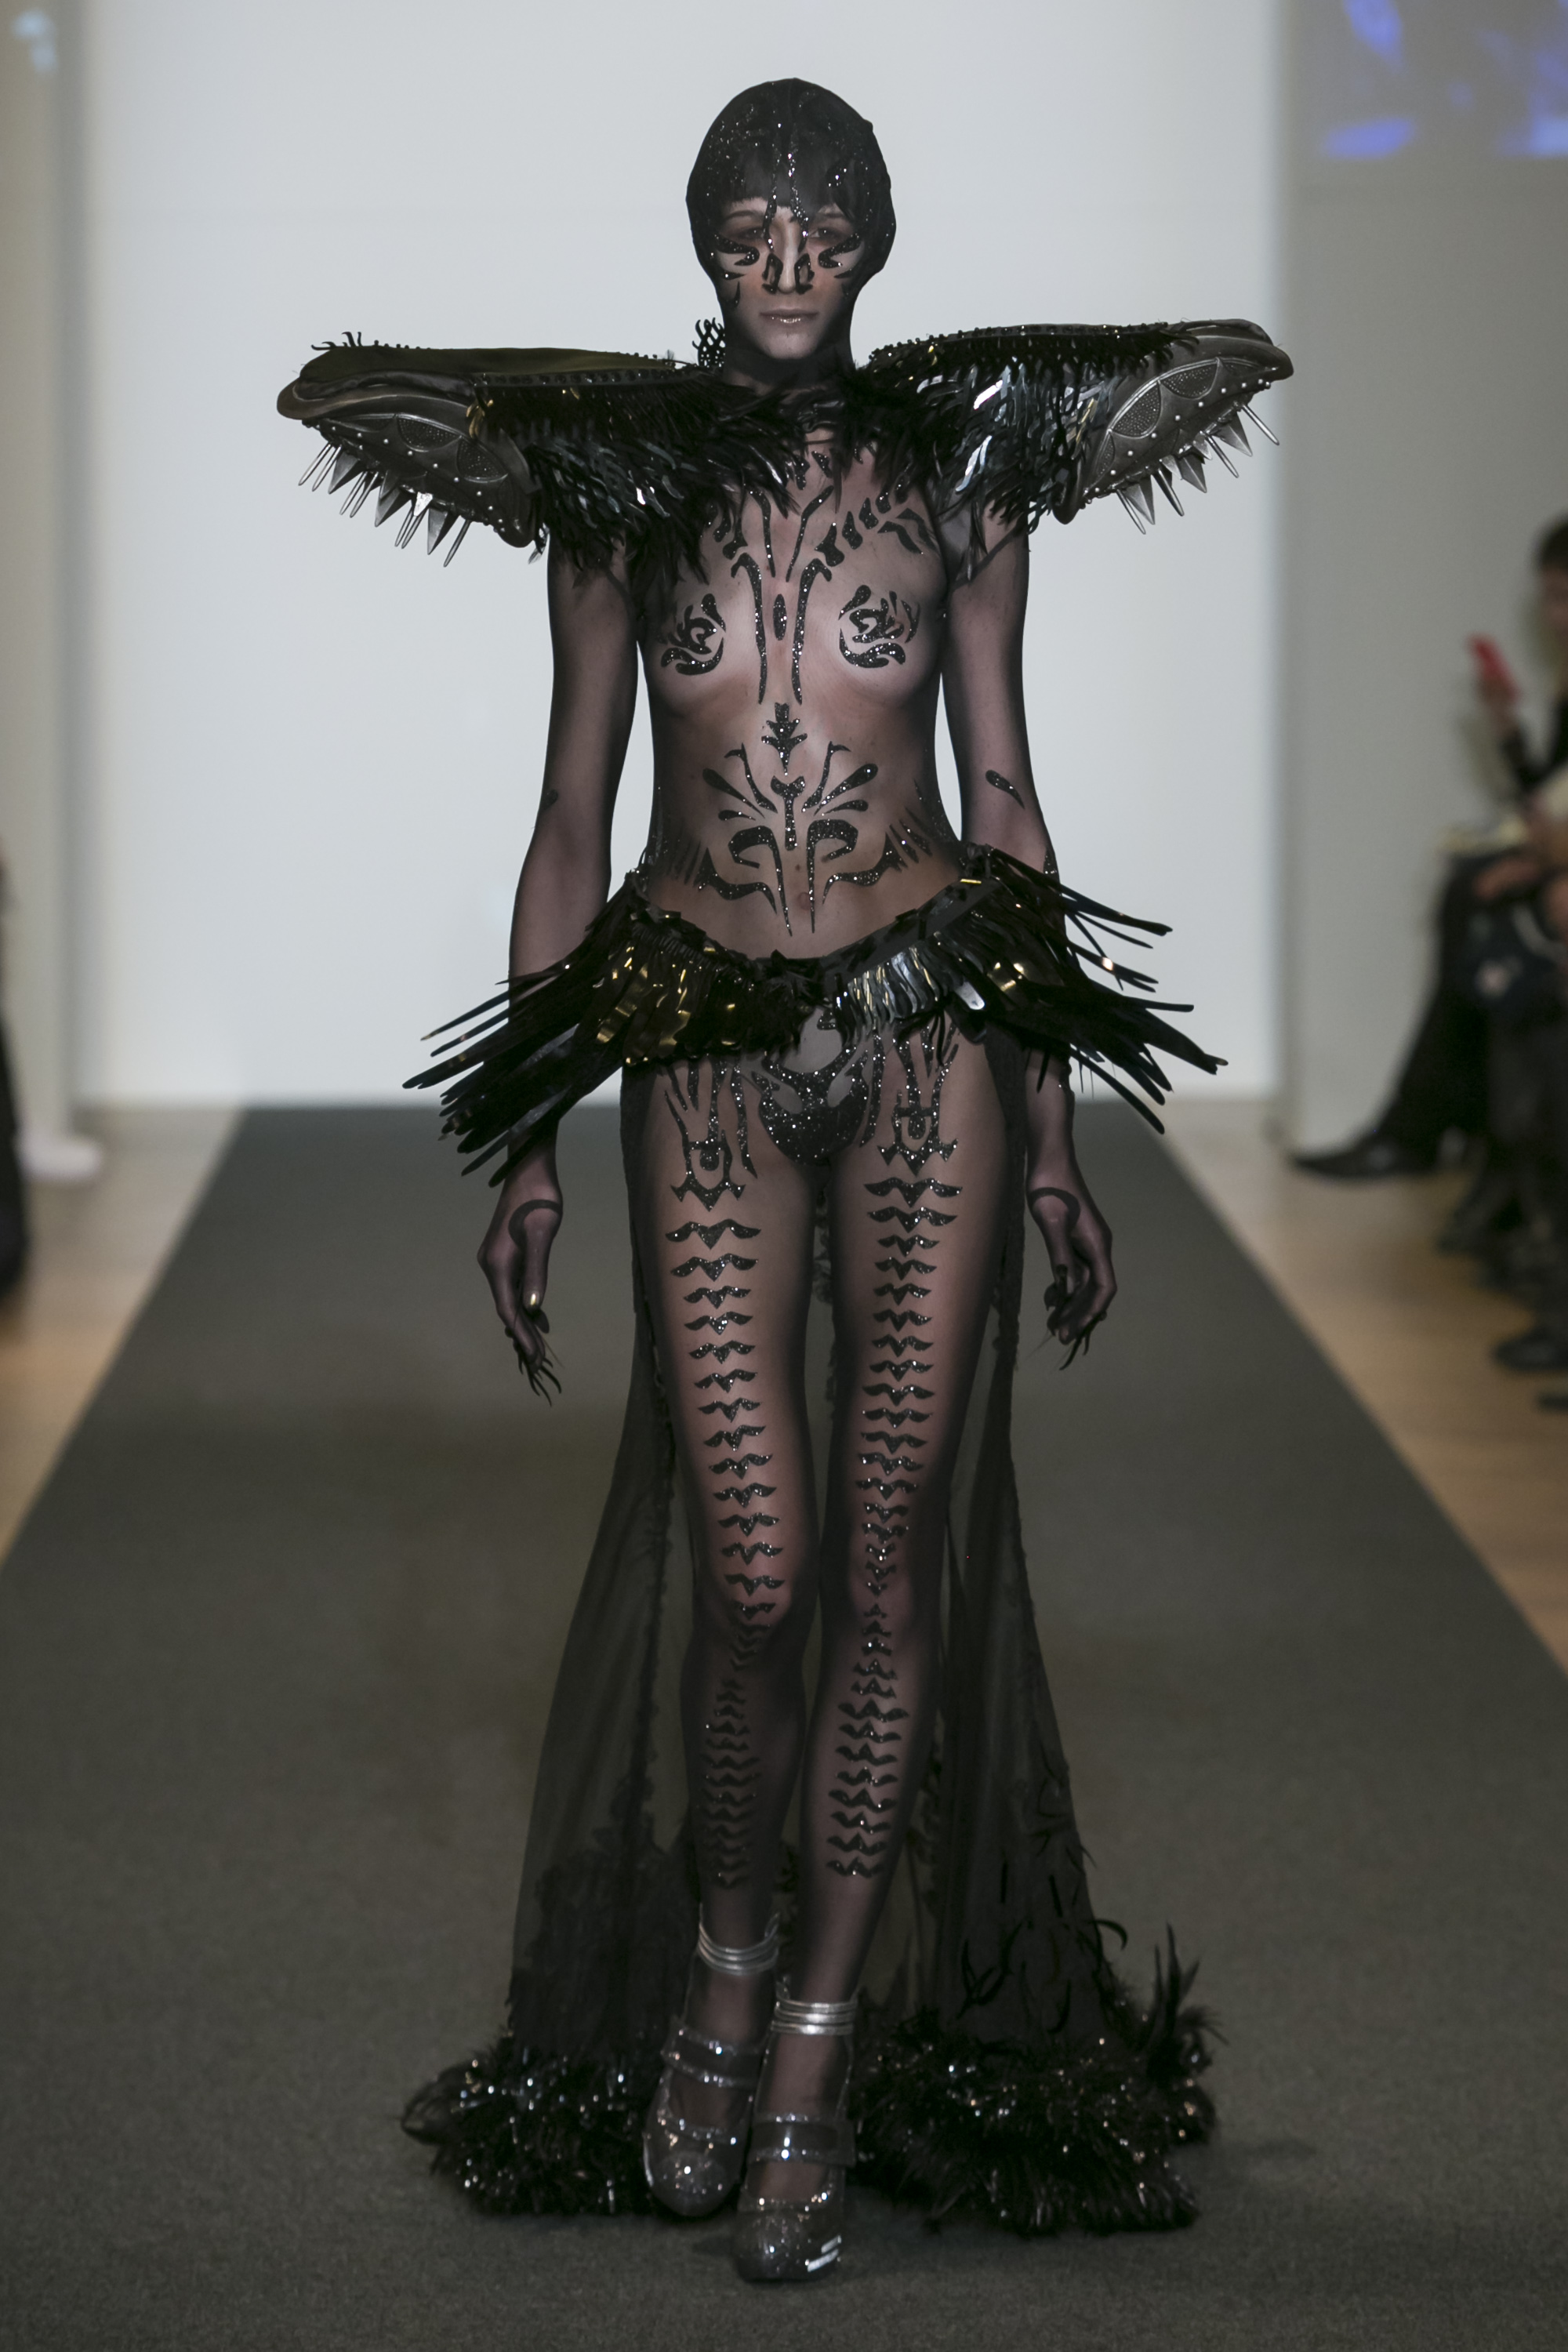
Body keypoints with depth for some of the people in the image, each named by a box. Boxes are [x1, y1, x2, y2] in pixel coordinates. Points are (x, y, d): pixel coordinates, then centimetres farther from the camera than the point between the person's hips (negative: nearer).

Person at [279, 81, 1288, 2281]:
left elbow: (1003, 797, 8)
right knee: (752, 1570, -7)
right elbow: (571, 819, 8)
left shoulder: (962, 471, 5)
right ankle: (727, 1945, 22)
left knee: (896, 1559, 0)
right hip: (706, 1048, 0)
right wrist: (528, 1143, 5)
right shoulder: (618, 485, 5)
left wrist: (1055, 1134, 7)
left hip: (935, 1031, 1)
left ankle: (823, 2043, 12)